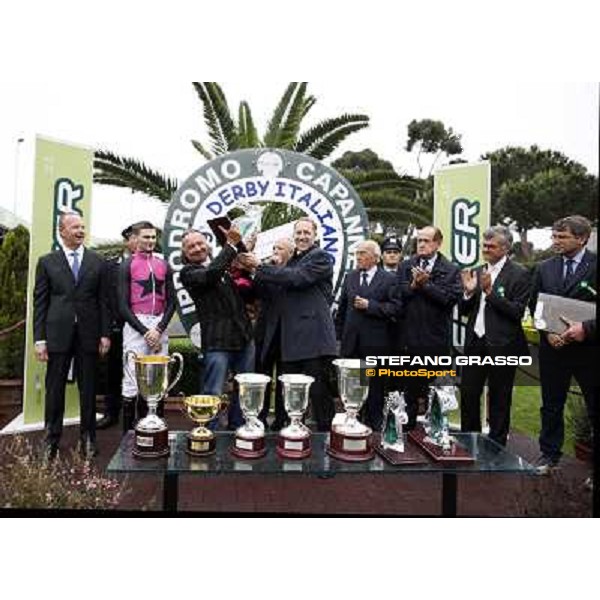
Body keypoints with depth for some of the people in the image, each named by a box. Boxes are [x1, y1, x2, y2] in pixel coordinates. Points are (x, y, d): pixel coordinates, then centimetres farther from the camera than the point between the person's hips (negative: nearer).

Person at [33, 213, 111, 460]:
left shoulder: (97, 261, 7)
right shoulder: (47, 262, 6)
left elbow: (103, 300, 6)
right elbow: (40, 302, 3)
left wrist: (105, 333, 0)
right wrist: (39, 339, -3)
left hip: (89, 335, 1)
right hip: (58, 334, 0)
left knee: (88, 389, 8)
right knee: (55, 389, 7)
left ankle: (87, 439, 21)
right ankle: (51, 441, 21)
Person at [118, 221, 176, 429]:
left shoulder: (163, 265, 12)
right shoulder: (127, 265, 1)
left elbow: (171, 302, 9)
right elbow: (123, 305, -4)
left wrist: (159, 330, -4)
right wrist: (145, 331, -10)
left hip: (160, 326, 4)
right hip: (136, 325, -3)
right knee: (133, 382, -3)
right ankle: (128, 433, 7)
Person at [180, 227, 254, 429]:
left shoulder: (226, 267, 14)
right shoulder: (188, 272, -4)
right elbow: (211, 274, -23)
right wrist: (230, 245, -20)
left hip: (244, 337, 7)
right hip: (218, 342, -6)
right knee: (213, 394, -1)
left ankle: (237, 428, 35)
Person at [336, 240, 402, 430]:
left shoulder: (389, 279, -2)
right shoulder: (350, 277, 11)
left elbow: (396, 307, -11)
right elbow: (342, 308, 13)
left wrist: (369, 305, -17)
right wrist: (340, 334, 9)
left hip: (375, 343, -3)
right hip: (351, 341, 4)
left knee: (375, 386, 8)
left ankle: (373, 425, 22)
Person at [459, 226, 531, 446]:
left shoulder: (519, 274, -6)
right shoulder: (476, 272, 10)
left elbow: (518, 312, -14)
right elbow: (464, 311, 9)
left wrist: (490, 292, -21)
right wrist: (468, 292, -10)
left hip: (502, 346, -5)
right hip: (475, 343, 5)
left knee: (499, 400, 9)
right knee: (468, 394, 12)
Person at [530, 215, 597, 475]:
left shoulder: (594, 265, -7)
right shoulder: (545, 268, 6)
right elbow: (534, 305, 8)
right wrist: (548, 332, -6)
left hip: (588, 349, -3)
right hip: (553, 345, 4)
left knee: (593, 407, 6)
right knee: (551, 405, 14)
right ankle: (549, 456, 29)